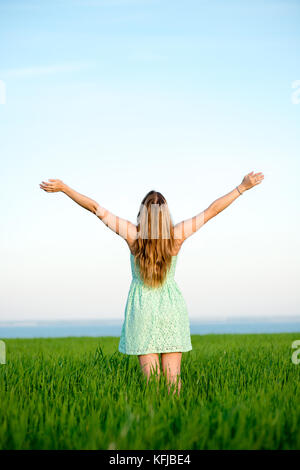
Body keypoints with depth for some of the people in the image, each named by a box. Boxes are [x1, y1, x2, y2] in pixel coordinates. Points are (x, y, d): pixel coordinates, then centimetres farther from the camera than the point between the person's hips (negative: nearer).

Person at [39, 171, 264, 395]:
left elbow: (95, 207, -8)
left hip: (142, 308, -1)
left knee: (151, 378, 2)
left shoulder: (133, 234, -12)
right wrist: (242, 187, 1)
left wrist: (64, 188, -2)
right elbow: (211, 210, -5)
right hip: (172, 309, 1)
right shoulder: (177, 235, -10)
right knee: (172, 376, 4)